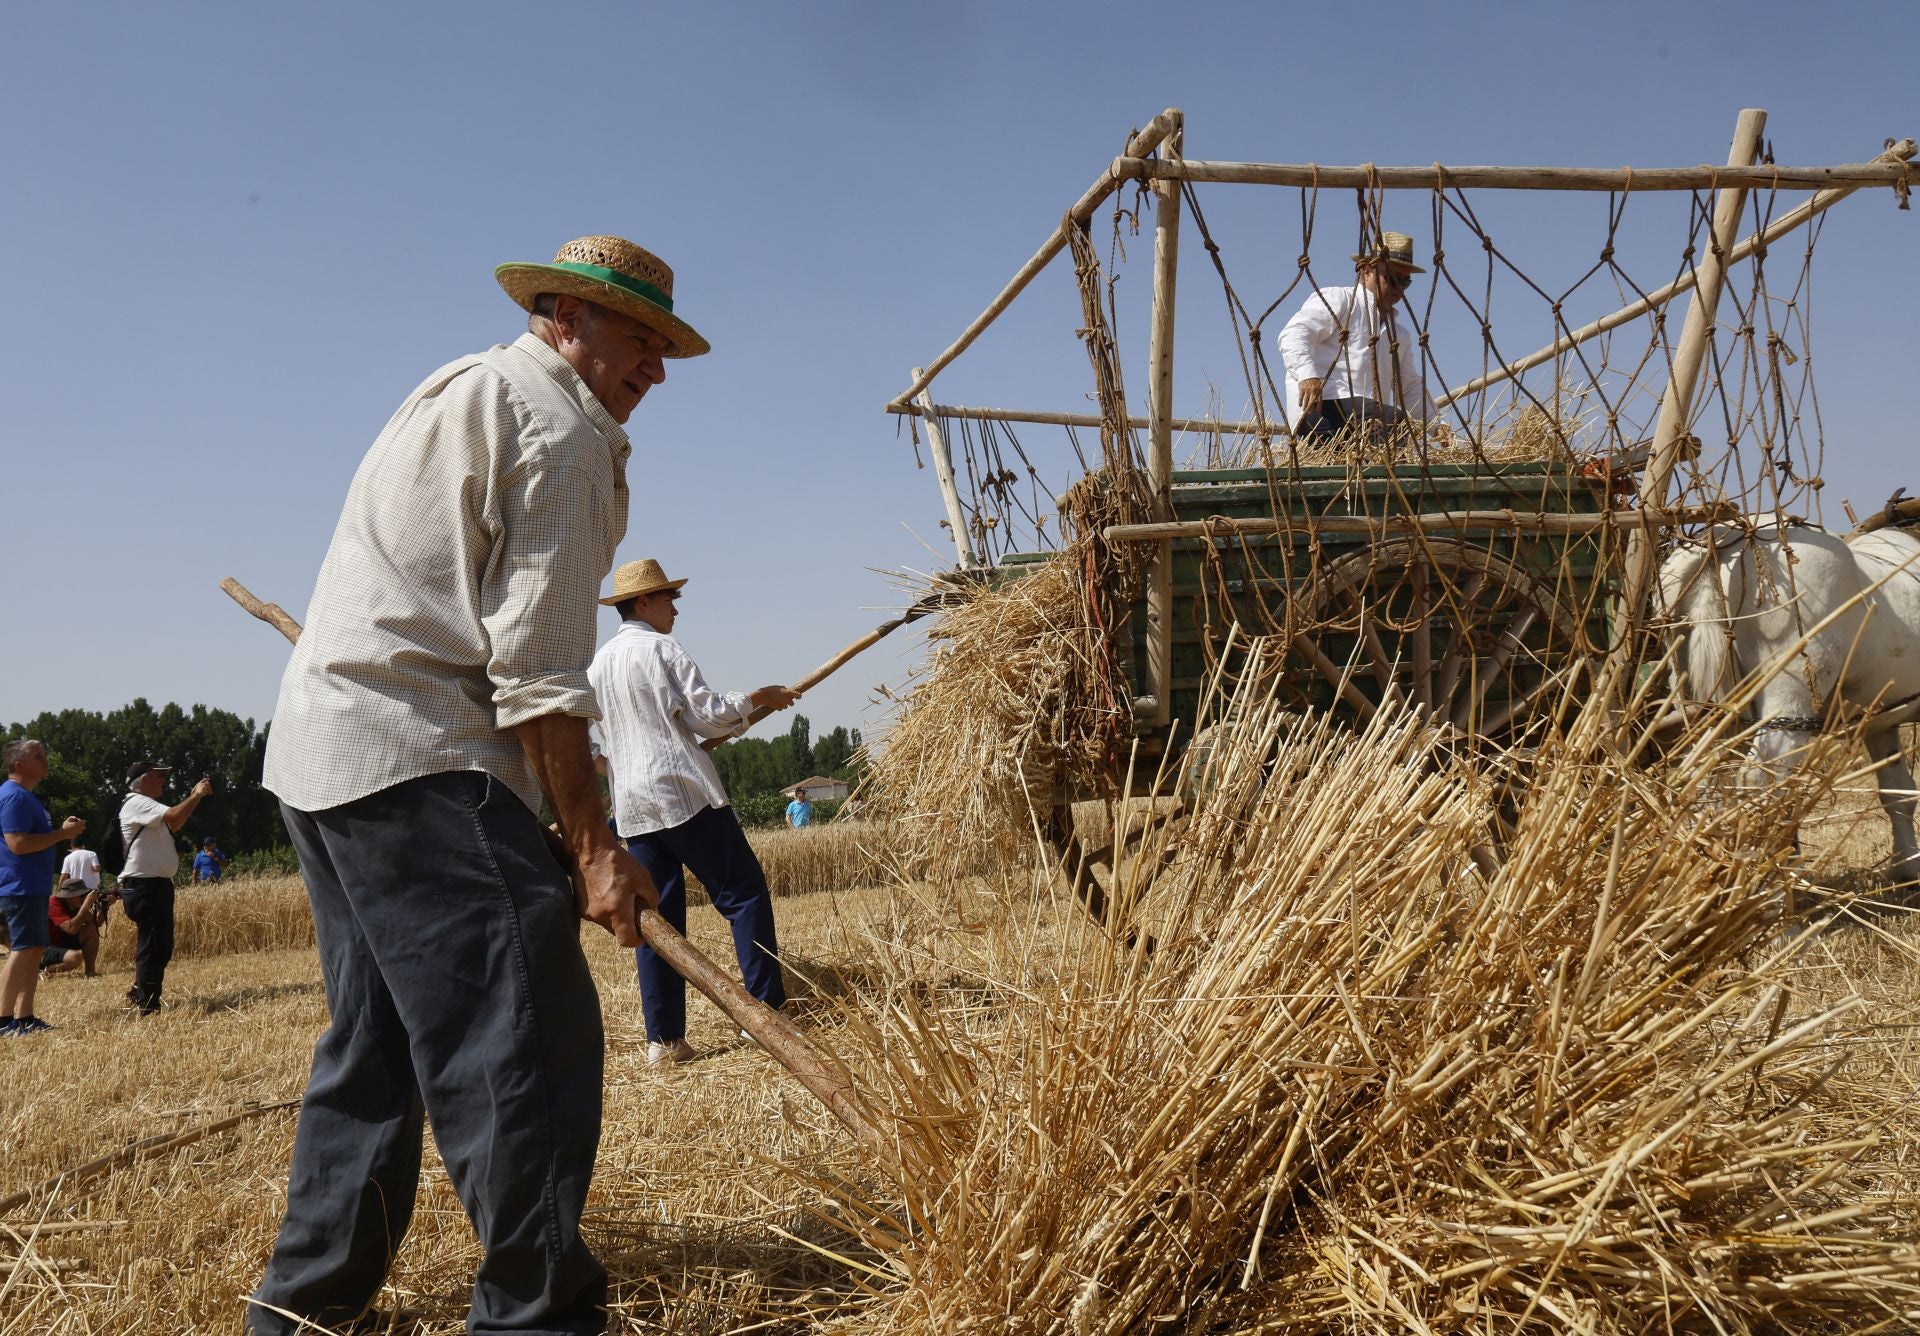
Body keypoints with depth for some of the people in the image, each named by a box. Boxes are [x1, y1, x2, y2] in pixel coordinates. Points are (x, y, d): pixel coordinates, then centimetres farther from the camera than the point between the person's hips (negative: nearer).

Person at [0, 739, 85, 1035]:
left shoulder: (27, 796, 18)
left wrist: (64, 830, 11)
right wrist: (63, 834, -18)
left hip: (33, 887, 11)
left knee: (35, 951, 10)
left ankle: (24, 1018, 13)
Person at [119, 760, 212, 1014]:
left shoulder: (147, 805, 21)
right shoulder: (136, 803, -11)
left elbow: (174, 824, 23)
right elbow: (173, 816, -24)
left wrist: (193, 796, 14)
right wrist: (196, 796, -11)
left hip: (158, 885, 10)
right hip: (143, 886, -10)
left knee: (162, 945, 15)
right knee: (152, 945, -10)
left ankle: (139, 993, 26)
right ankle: (147, 1005, -7)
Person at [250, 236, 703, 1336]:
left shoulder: (457, 389, 23)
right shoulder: (565, 429, -8)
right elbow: (537, 668, -15)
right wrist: (593, 843, -14)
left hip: (321, 749, 11)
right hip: (421, 761, -11)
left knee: (377, 1041, 17)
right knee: (525, 1040, -12)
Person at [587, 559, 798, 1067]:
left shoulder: (597, 664, 16)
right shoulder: (659, 648, -6)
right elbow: (705, 714, -10)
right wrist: (756, 698, 3)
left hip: (632, 804, 7)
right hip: (684, 791, -7)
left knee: (657, 917, 6)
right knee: (744, 892, -1)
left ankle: (664, 1039, 4)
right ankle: (766, 1006, -5)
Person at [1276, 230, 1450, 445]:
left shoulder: (1399, 335, 34)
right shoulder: (1337, 300, 9)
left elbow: (1411, 386, 33)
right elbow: (1293, 334, -6)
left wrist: (1436, 424, 16)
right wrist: (1307, 375, -26)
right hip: (1321, 407, -8)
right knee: (1399, 424, -31)